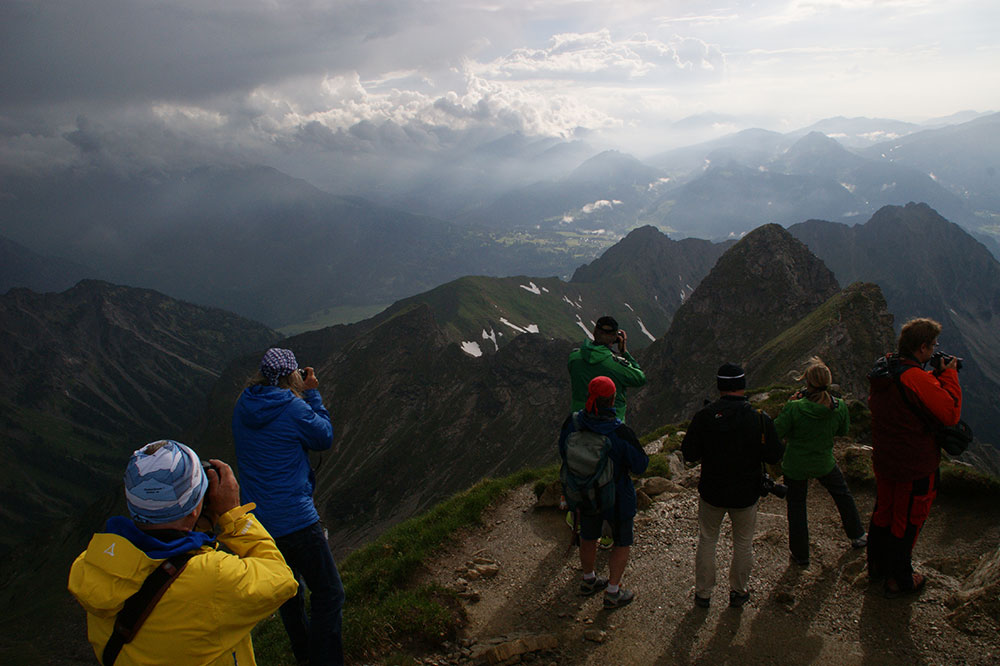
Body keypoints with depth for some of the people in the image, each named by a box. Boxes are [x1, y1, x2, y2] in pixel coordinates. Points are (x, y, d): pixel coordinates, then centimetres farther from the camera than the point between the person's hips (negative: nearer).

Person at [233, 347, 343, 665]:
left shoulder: (243, 406, 1)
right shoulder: (292, 408, -19)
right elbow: (325, 437, -3)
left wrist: (301, 395, 10)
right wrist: (312, 394, 1)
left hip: (257, 518, 8)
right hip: (295, 520, -8)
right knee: (329, 594, 4)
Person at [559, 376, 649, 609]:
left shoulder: (573, 422, -19)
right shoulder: (620, 433, -32)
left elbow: (564, 452, -2)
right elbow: (640, 465, -18)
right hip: (616, 497, -4)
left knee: (588, 536, 27)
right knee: (622, 542, 20)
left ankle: (588, 581, 49)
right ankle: (613, 593, 31)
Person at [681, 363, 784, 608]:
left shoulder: (704, 416, -16)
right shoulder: (760, 418, -15)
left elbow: (689, 454, -10)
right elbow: (774, 455, -6)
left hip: (711, 492, 0)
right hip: (746, 495, 0)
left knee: (707, 541, 17)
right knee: (743, 543, 20)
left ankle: (703, 594, 27)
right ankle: (738, 592, 34)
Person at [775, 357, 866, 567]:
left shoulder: (795, 408, -28)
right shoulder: (840, 407, -16)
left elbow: (777, 432, -17)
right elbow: (843, 431, 3)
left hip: (795, 466, -2)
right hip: (824, 463, 3)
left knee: (796, 506, 14)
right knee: (843, 494, 29)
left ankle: (800, 555, 25)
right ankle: (857, 536, 46)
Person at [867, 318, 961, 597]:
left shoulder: (881, 369, 0)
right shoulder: (916, 378, -28)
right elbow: (951, 413, -21)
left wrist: (936, 374, 6)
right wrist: (949, 375, -12)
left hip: (883, 460, 8)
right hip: (915, 466, -8)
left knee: (883, 511, 23)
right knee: (907, 521, 9)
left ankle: (877, 565, 41)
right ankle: (899, 580, 24)